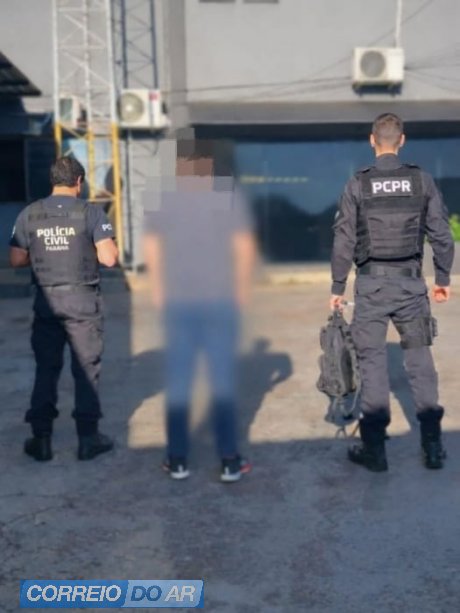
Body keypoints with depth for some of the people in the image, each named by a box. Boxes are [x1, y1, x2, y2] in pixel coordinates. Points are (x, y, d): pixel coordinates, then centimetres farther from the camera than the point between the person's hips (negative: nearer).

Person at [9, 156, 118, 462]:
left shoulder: (29, 214, 1)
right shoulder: (91, 212, -8)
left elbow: (17, 259, 3)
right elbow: (109, 258, -14)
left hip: (46, 300, 3)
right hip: (82, 299, -3)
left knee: (46, 369, 12)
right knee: (86, 368, 8)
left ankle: (41, 439, 16)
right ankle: (88, 437, 14)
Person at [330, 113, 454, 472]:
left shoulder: (358, 185, -3)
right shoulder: (422, 180, 0)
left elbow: (344, 241, -3)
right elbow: (441, 234, 2)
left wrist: (338, 288, 4)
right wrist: (443, 278, 13)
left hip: (371, 283, -1)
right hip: (411, 281, 2)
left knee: (373, 362, 5)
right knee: (420, 360, 10)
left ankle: (374, 449, 11)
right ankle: (433, 446, 15)